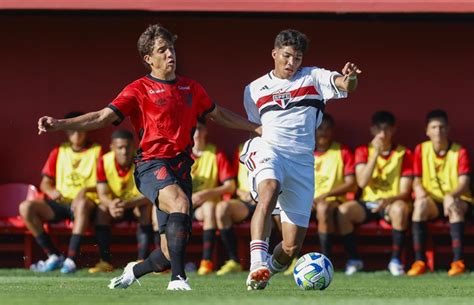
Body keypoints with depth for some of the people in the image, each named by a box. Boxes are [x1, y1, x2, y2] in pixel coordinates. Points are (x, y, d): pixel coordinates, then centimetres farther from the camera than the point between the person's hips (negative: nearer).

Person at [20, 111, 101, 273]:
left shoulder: (96, 151, 5)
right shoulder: (58, 152, 15)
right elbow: (45, 183, 14)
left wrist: (86, 189, -21)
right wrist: (51, 191, -10)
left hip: (85, 201, -4)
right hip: (60, 203, 4)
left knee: (82, 204, -42)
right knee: (26, 207, -22)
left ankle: (71, 259, -43)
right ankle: (53, 256, -18)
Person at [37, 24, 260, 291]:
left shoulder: (191, 88, 16)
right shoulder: (139, 90, 1)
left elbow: (219, 115, 31)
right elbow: (104, 117, -5)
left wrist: (257, 128, 31)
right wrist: (60, 124, -17)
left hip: (181, 166, 5)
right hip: (152, 165, -5)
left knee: (172, 252, 1)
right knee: (180, 203, -36)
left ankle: (135, 271, 33)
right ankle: (178, 279, -36)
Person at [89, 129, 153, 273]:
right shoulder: (104, 162, -15)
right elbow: (102, 194, -19)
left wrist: (128, 204, -48)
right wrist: (111, 205, -44)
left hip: (138, 205, -2)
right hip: (115, 203, 2)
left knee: (147, 208, -33)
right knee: (102, 209, -28)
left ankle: (142, 260, -34)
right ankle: (105, 261, -27)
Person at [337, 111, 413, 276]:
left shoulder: (404, 154, 1)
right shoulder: (363, 151, 6)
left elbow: (405, 192, -6)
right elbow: (362, 182, -10)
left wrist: (389, 200, -28)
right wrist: (376, 153, -16)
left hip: (392, 203, -2)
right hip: (368, 202, 2)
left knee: (400, 209, -38)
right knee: (343, 210, -29)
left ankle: (396, 260, -25)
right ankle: (354, 260, -14)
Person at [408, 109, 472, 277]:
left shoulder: (460, 152, -7)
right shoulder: (421, 150, 1)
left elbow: (464, 183, -17)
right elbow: (417, 181, 1)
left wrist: (451, 196, -38)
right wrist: (420, 192, -24)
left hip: (459, 200, -2)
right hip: (433, 202, 2)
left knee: (454, 207, -37)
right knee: (421, 203, -31)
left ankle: (458, 261, -41)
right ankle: (419, 261, -33)